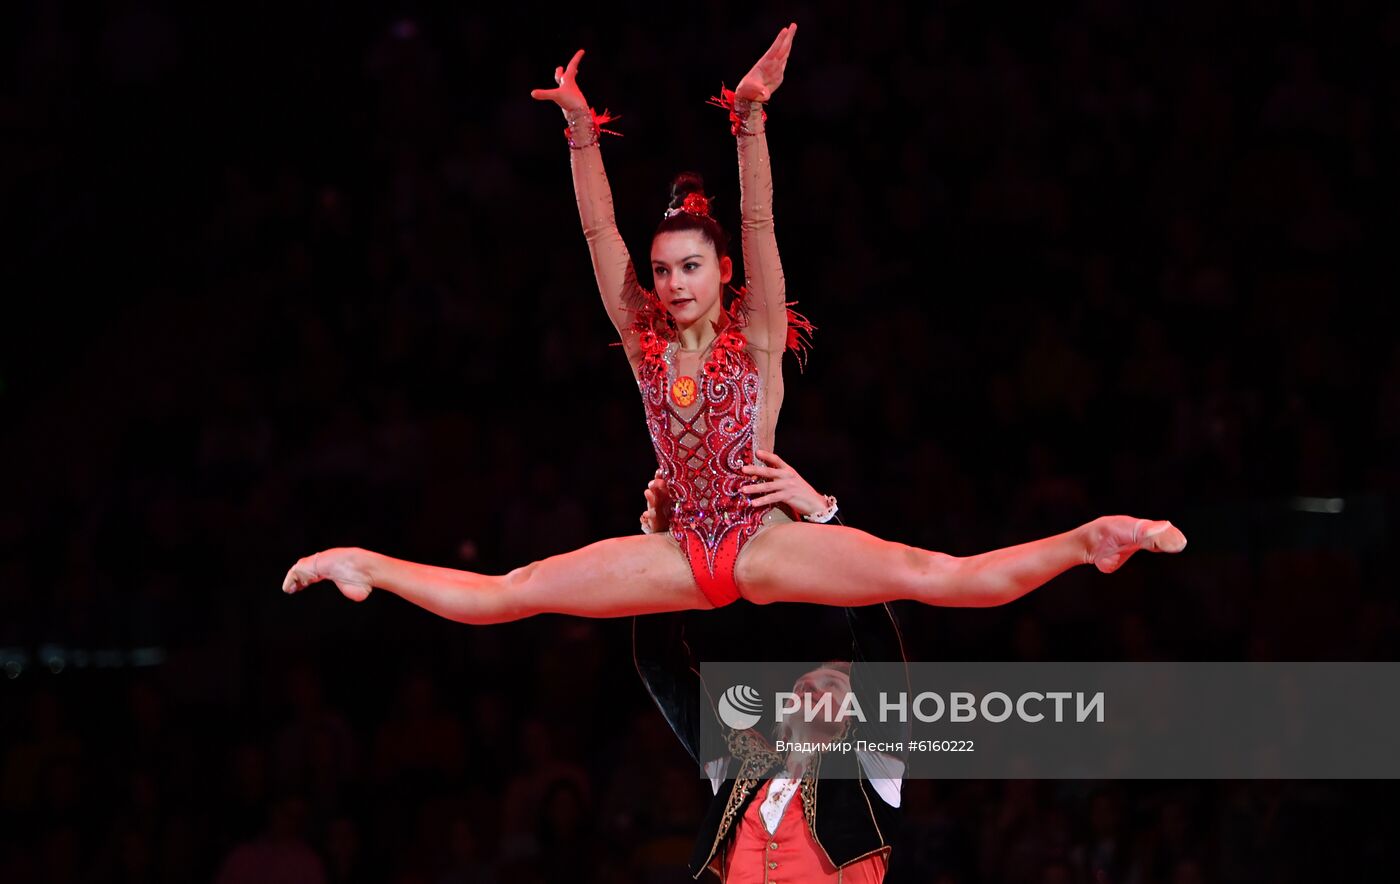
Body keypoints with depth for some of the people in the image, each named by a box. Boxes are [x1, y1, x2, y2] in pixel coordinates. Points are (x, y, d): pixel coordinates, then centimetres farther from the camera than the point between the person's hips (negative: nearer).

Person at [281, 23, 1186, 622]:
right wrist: (581, 131, -8)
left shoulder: (756, 342, -2)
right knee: (501, 595, 0)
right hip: (683, 556, 4)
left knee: (942, 577, -24)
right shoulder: (646, 345, 7)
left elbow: (759, 225, -13)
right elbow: (600, 234, 1)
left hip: (766, 544, -4)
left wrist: (751, 117, -25)